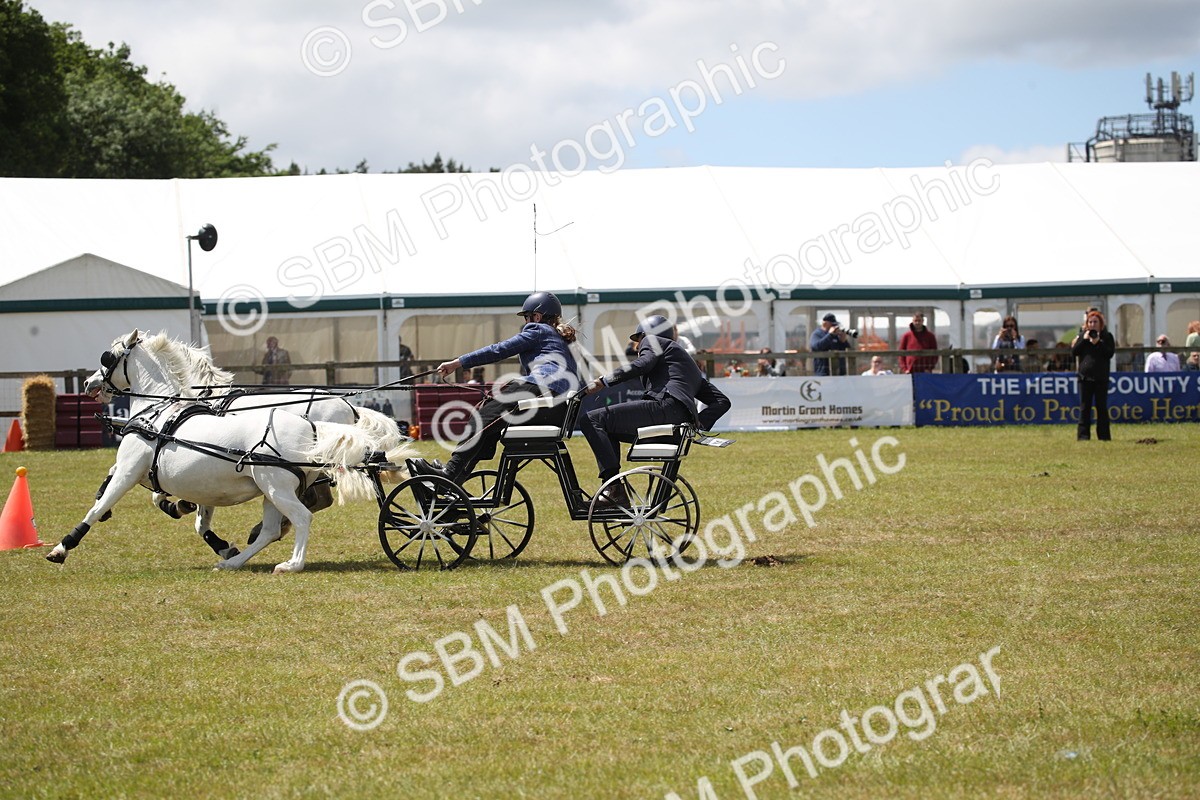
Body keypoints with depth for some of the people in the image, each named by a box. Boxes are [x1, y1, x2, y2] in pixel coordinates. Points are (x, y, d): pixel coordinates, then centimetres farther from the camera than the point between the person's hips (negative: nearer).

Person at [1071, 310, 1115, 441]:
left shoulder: (1107, 337, 5)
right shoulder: (1082, 336, 11)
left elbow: (1110, 353, -6)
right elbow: (1074, 352, 1)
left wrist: (1098, 343, -14)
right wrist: (1084, 340, -8)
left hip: (1101, 377, -2)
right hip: (1085, 376, 2)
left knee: (1101, 407, 1)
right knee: (1084, 407, 1)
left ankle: (1103, 435, 4)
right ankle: (1083, 434, 2)